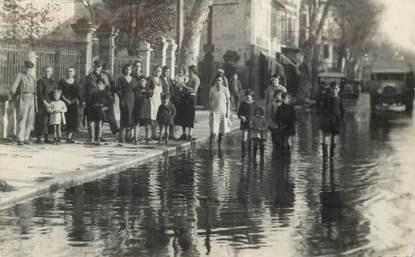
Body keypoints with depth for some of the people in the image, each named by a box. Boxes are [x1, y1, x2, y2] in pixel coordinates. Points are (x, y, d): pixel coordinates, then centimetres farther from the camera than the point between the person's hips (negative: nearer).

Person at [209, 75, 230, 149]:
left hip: (223, 111, 1)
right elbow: (210, 100, 9)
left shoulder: (225, 89, 3)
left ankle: (219, 145, 16)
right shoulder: (212, 89, 4)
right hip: (214, 111, -1)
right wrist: (210, 110, 2)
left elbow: (228, 101, 5)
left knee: (221, 130, 4)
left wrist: (228, 111, -1)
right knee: (213, 130, -10)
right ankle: (211, 145, -6)